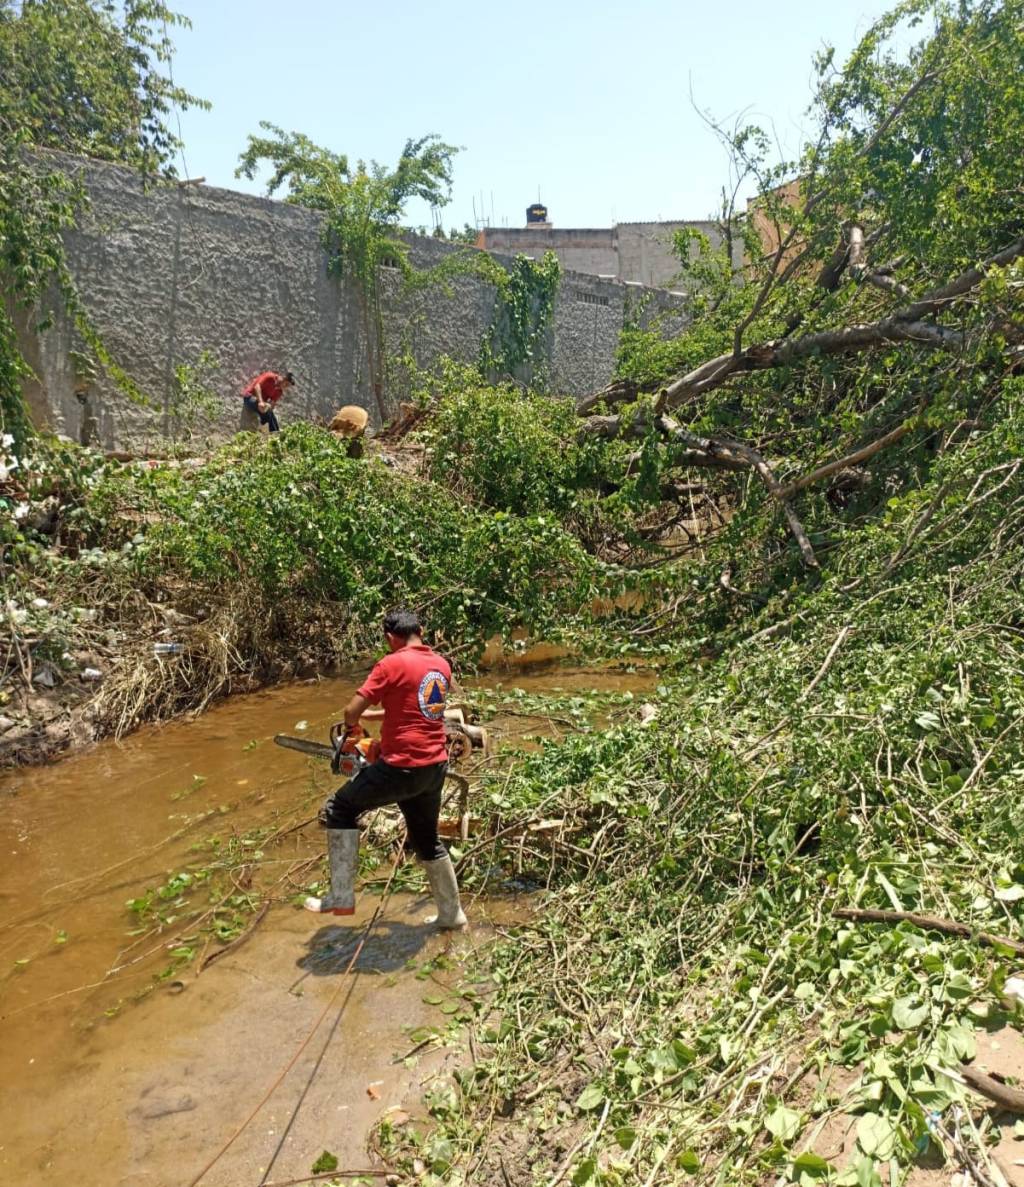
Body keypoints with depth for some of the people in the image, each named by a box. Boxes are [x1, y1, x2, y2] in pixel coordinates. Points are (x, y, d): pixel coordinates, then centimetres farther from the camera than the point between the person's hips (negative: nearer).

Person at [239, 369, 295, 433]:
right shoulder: (270, 377, -16)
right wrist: (261, 401, -38)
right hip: (250, 396, -9)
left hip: (261, 402, 9)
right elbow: (257, 386, -26)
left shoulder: (279, 391, 5)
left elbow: (272, 403, -2)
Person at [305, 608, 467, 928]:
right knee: (427, 838, 24)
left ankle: (342, 896, 6)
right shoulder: (441, 665, 9)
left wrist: (352, 726, 11)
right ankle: (451, 913, 32)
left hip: (403, 768, -7)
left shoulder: (393, 664, -12)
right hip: (435, 766, 7)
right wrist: (376, 715, 23)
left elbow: (352, 711, -12)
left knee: (338, 810, 11)